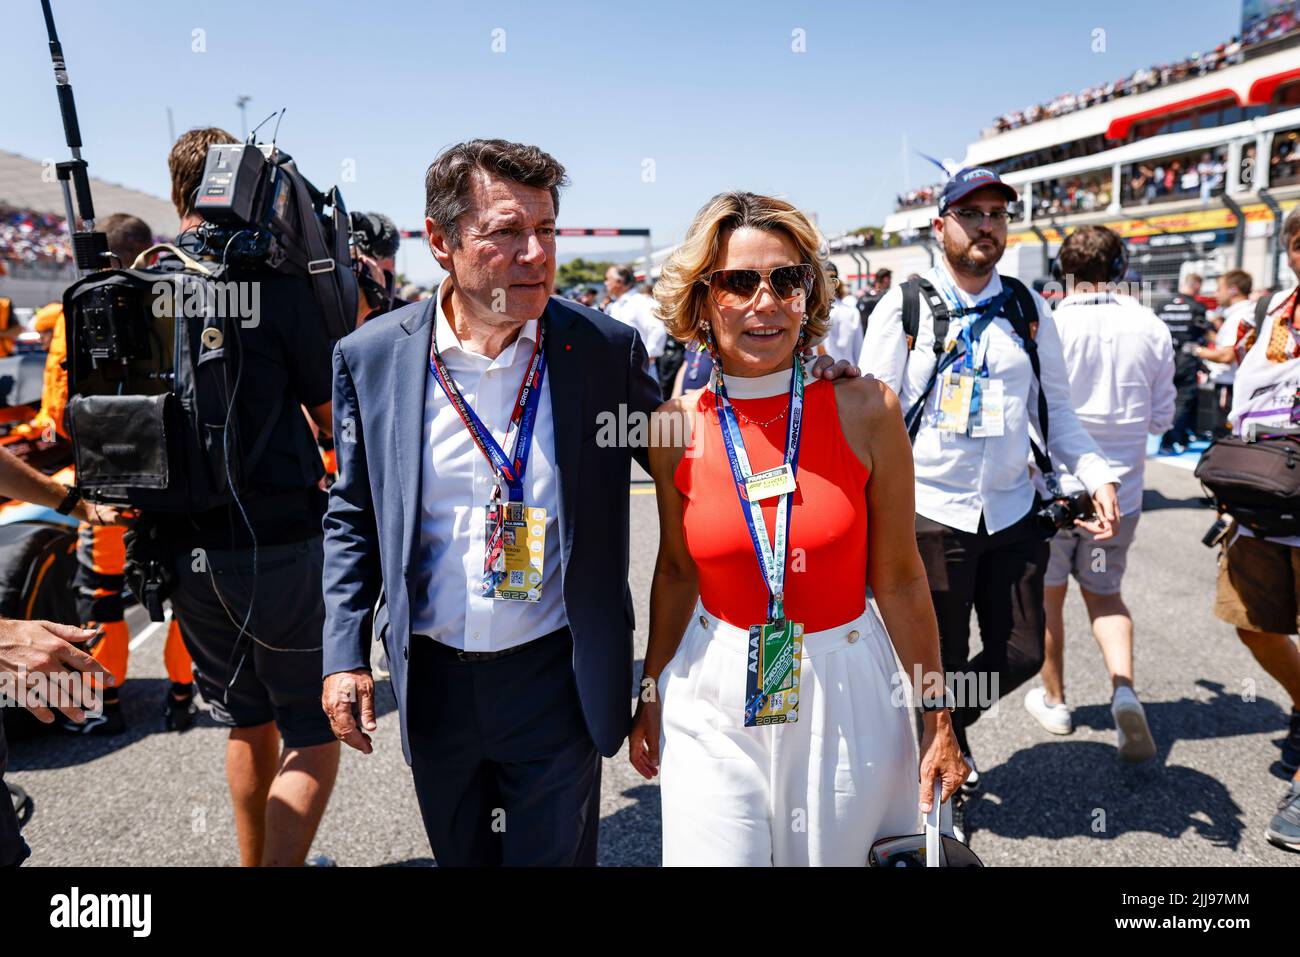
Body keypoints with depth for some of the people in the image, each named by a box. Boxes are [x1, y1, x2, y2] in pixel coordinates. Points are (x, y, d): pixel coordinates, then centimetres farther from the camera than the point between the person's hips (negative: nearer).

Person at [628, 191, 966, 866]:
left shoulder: (866, 411, -11)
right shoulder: (678, 427, -7)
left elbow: (898, 579, -4)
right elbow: (676, 572, 6)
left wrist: (938, 721, 1)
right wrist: (650, 694, 13)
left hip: (847, 698, 0)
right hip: (713, 705, 1)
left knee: (838, 854, 19)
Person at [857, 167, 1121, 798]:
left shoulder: (1028, 310, 7)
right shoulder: (904, 307, -4)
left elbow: (1055, 408, 11)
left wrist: (1096, 474, -3)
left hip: (1012, 511, 4)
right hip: (930, 511, -4)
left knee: (1021, 655, 10)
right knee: (939, 664, 7)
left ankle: (950, 729, 40)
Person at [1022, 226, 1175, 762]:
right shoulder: (1152, 329, -2)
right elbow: (1161, 418, 5)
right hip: (1120, 488, 3)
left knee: (1048, 595, 14)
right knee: (1103, 593, 19)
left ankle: (1054, 700, 28)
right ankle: (1124, 687, -3)